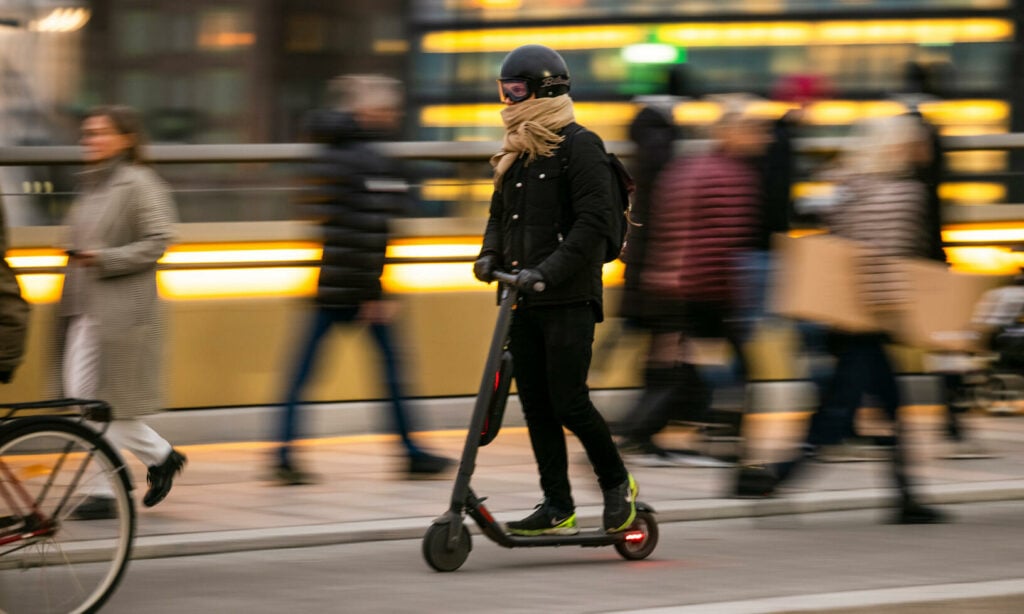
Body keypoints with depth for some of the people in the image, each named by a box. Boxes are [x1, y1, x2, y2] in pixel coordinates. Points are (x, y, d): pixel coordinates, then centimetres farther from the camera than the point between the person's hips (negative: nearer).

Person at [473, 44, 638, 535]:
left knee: (568, 403, -9)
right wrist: (490, 254, 5)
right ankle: (558, 509, 11)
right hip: (522, 299, 8)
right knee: (536, 406, 6)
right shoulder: (516, 153, 15)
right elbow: (500, 213, 26)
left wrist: (548, 271, -24)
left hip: (569, 298, -8)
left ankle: (617, 484, 12)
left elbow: (595, 220, -17)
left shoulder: (579, 146, -9)